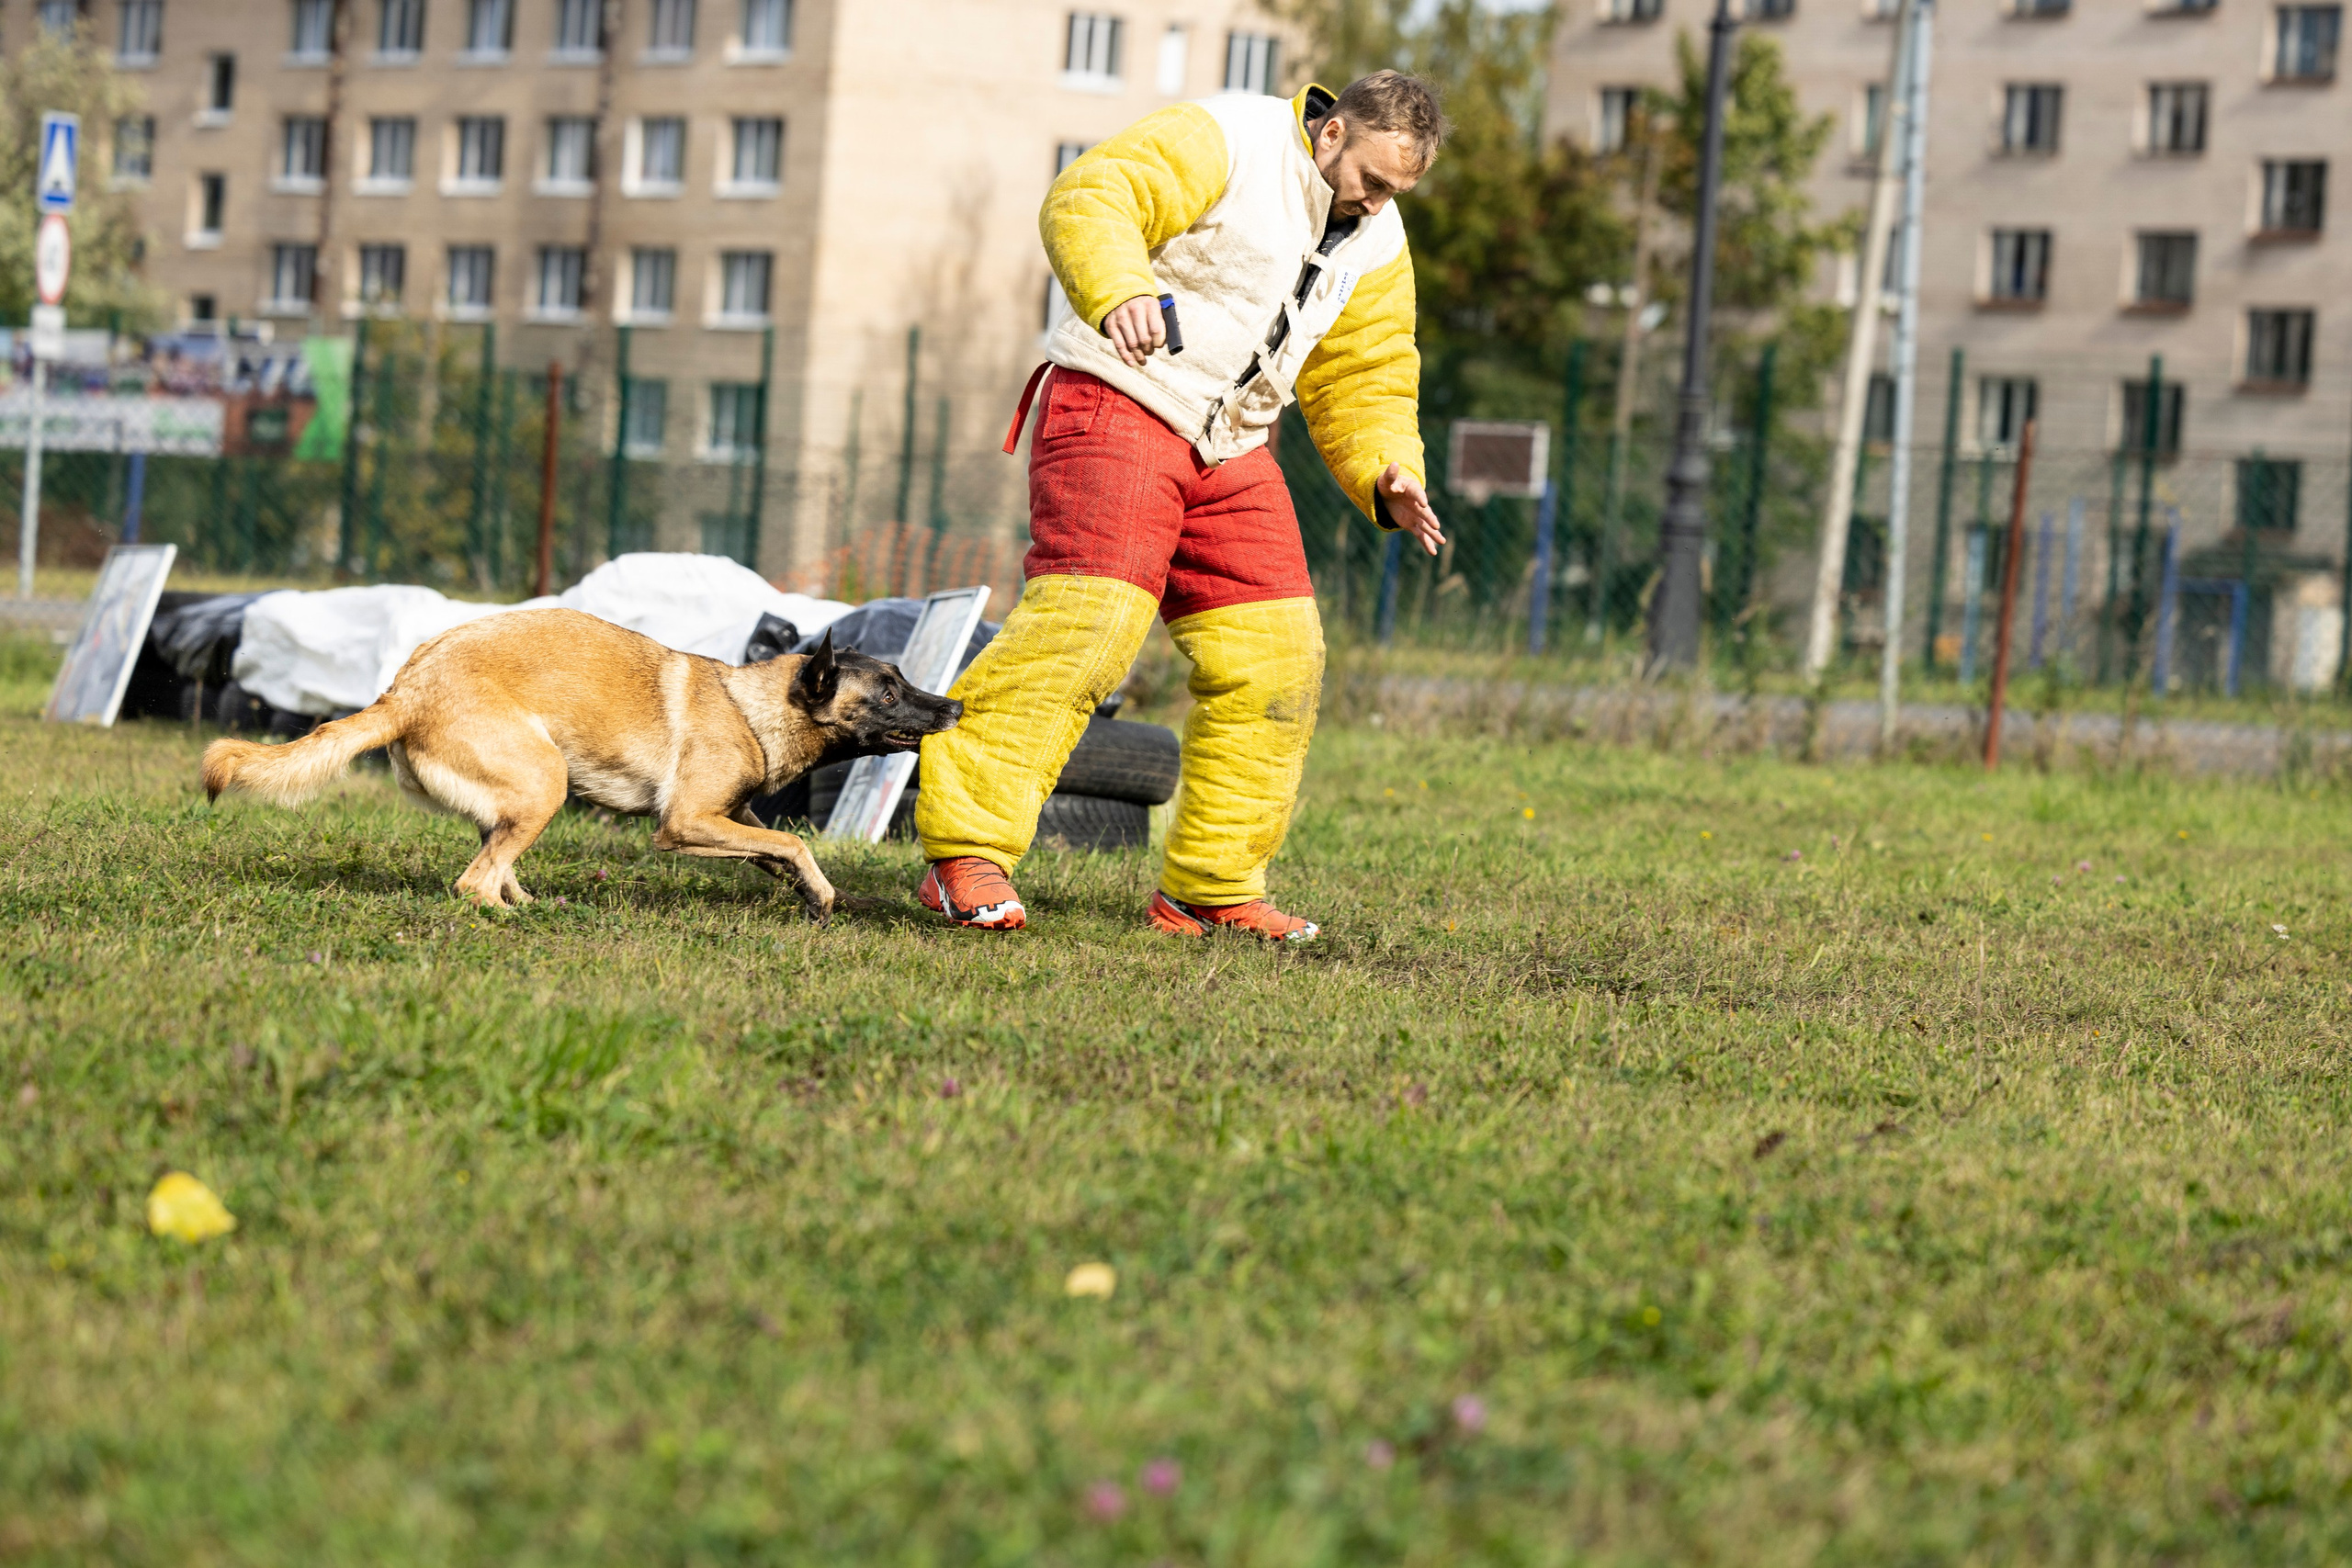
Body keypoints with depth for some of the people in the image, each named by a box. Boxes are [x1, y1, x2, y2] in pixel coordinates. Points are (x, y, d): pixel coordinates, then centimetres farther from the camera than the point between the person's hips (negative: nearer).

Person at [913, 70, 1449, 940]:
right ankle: (967, 856, -22)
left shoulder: (1375, 245, 12)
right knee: (1085, 620, -22)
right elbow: (1088, 200, -25)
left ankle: (1209, 888, 14)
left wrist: (1385, 474, 0)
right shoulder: (1224, 142, -12)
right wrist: (1120, 292, -44)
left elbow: (1361, 378, 19)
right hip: (1117, 404, -8)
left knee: (1274, 657, 3)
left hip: (1228, 447, 8)